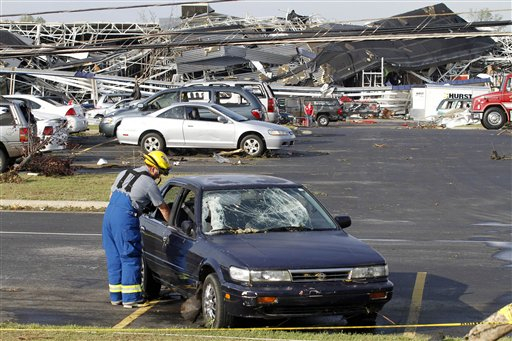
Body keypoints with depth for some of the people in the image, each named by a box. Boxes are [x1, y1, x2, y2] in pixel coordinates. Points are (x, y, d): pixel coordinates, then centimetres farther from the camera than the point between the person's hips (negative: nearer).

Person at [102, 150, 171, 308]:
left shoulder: (124, 173, 19)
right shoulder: (149, 183, -2)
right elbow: (163, 208, 7)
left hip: (108, 214, 8)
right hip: (125, 220, -8)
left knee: (113, 257, 13)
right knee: (130, 259, 0)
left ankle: (116, 296, 18)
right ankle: (130, 298, 1)